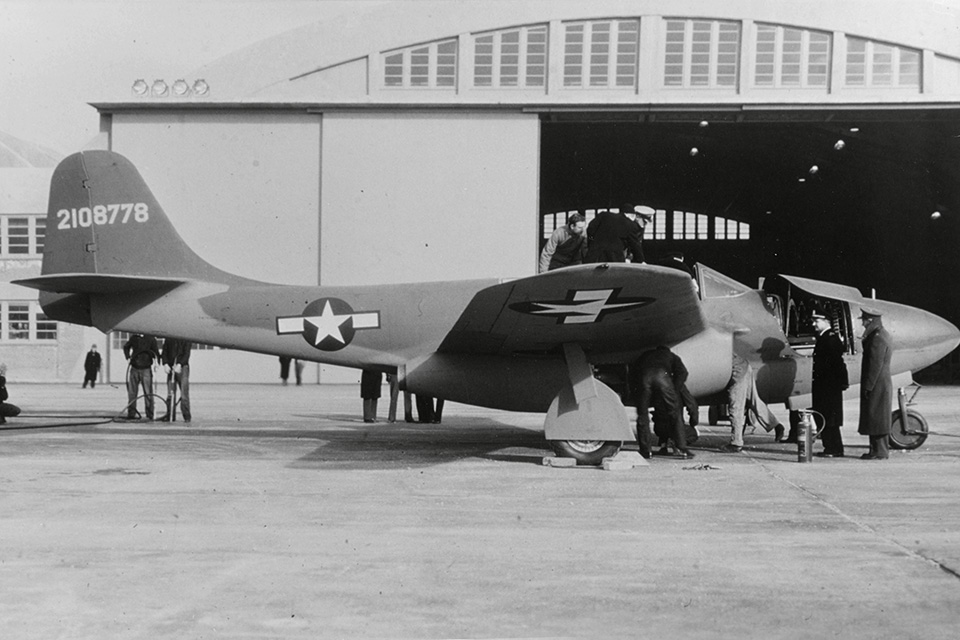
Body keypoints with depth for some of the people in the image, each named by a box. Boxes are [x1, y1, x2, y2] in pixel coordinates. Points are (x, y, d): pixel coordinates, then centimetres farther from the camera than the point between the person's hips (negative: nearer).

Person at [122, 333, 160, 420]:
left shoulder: (150, 339, -2)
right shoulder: (133, 338, 8)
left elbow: (156, 352, -1)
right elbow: (126, 347, 26)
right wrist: (128, 357, 11)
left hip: (146, 369, -4)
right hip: (134, 369, 4)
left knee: (148, 393, -5)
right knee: (132, 392, 5)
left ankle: (150, 415, -2)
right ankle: (131, 414, 13)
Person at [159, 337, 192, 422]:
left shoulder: (187, 339, 2)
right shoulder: (168, 338, 12)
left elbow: (186, 354, -8)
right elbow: (164, 352, 8)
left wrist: (179, 364, -22)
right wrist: (165, 364, -10)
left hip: (182, 367, -3)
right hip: (170, 368, 3)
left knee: (184, 393, -7)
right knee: (170, 394, 0)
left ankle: (186, 416, -3)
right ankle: (169, 415, 6)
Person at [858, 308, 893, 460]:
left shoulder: (878, 338, -18)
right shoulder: (882, 335, 15)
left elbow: (875, 365, -21)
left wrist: (868, 387, -19)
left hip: (877, 385, -10)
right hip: (882, 384, 10)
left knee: (876, 417, -6)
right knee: (878, 418, 13)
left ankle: (879, 452, -2)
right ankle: (876, 449, 18)